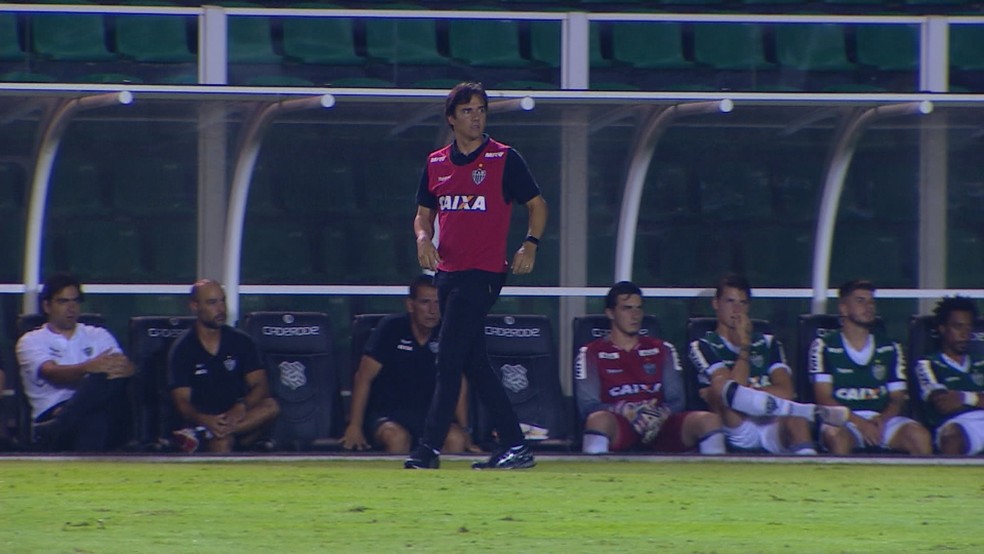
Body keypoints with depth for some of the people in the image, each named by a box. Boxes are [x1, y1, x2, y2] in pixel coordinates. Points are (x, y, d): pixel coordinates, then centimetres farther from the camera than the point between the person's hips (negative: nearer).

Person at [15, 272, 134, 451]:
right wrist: (88, 368, -30)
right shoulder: (32, 341, 14)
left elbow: (126, 366, 7)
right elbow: (52, 372, -8)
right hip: (53, 414, -4)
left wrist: (123, 367, -22)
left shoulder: (98, 336, 26)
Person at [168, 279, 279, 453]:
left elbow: (260, 386, -1)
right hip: (205, 421, -5)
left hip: (237, 417, 5)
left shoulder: (241, 341, 8)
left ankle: (201, 434, -33)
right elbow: (182, 401, -7)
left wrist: (241, 407, -24)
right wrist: (205, 419, -29)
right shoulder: (182, 350, 0)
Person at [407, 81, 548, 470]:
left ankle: (429, 448, -13)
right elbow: (424, 213, 20)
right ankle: (514, 445, 14)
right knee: (475, 364, 8)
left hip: (483, 273, -6)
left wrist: (531, 244, -11)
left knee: (449, 361, -12)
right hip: (447, 273, 6)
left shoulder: (504, 159, -2)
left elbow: (537, 204, 4)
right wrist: (423, 237, -1)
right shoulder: (436, 163, 12)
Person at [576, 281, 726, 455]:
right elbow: (588, 406, 1)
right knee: (599, 419, -41)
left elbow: (677, 400, 15)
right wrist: (625, 411, -18)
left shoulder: (661, 350, 23)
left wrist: (660, 414, -10)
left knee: (710, 420, -24)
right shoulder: (592, 353, 13)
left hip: (659, 424, 3)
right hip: (618, 425, -3)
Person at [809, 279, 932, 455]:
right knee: (836, 436, -39)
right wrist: (859, 422, -16)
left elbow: (898, 398, 14)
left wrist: (882, 419, -10)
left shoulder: (889, 348, 17)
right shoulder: (824, 347, 7)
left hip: (882, 419, 3)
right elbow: (824, 398, -2)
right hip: (844, 422, -3)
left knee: (919, 435, -27)